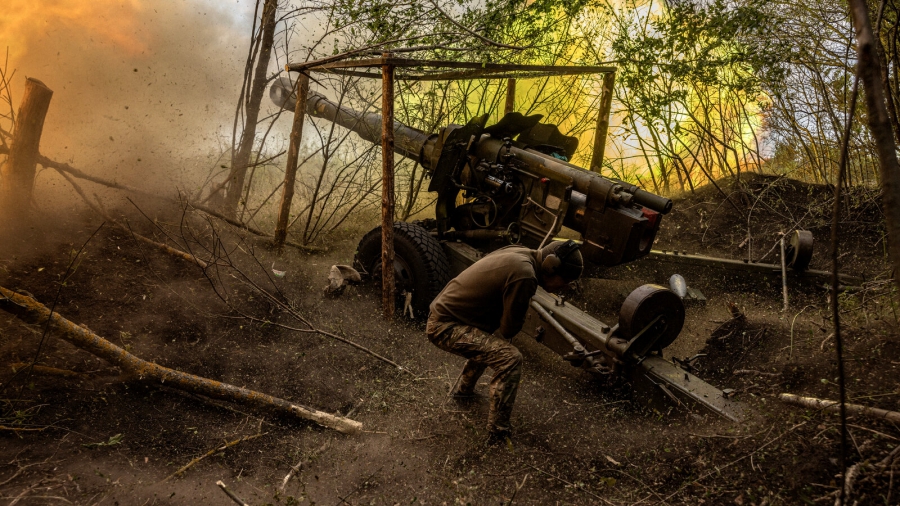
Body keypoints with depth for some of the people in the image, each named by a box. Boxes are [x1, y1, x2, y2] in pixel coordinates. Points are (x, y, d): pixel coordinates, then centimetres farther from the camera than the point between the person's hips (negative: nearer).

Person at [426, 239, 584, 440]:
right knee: (510, 358, -20)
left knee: (489, 343, 33)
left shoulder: (521, 254, 4)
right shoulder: (524, 276, -24)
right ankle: (498, 433, -12)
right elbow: (510, 327, -13)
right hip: (445, 327, -10)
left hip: (444, 310, 10)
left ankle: (464, 388, 50)